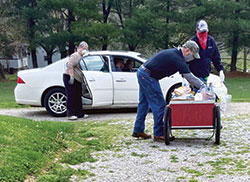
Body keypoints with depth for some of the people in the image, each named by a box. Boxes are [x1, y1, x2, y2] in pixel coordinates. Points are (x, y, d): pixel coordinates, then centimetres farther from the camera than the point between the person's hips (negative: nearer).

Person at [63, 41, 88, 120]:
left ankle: (80, 113, 15)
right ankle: (70, 114, -10)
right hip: (70, 78, -10)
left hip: (77, 80, 10)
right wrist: (71, 77, -28)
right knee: (71, 96, -10)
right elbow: (69, 66, -24)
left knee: (78, 97, 10)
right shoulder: (75, 56, -12)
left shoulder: (82, 57, 19)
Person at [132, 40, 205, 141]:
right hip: (148, 77, -10)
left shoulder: (175, 52, 14)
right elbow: (189, 77, -17)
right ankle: (159, 134, -1)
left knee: (144, 103, 16)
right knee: (159, 105, -6)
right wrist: (204, 87, -11)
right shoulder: (177, 58, -17)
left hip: (142, 73, 10)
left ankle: (138, 131, 23)